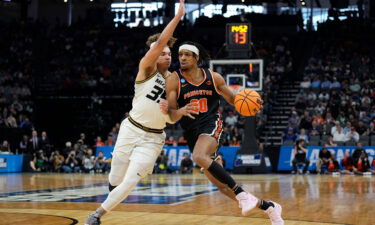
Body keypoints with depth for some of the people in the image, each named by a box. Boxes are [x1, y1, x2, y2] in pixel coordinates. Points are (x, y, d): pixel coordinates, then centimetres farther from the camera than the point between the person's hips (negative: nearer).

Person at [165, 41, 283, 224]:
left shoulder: (213, 77, 1)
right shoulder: (174, 80, -3)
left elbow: (233, 99, 12)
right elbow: (172, 117, -8)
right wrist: (182, 111, -32)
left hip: (211, 124, -3)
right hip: (191, 131, 3)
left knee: (199, 157, -36)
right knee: (220, 183, 2)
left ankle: (242, 195, -30)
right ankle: (267, 206, 15)